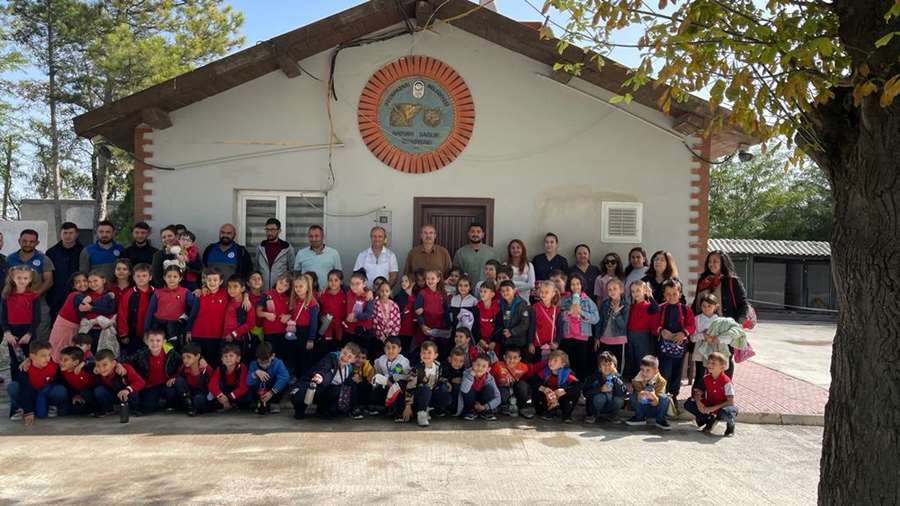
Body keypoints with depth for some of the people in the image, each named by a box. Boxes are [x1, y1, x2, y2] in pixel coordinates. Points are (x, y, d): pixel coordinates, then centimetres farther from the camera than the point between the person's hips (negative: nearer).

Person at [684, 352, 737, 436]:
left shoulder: (726, 381, -20)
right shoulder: (706, 378, -5)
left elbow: (731, 402, -23)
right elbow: (698, 393, -1)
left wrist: (714, 408, -30)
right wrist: (699, 403, -24)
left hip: (723, 407, -5)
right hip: (709, 406, 5)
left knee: (726, 412, -42)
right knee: (688, 404, -13)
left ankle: (730, 425, -2)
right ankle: (710, 420, 5)